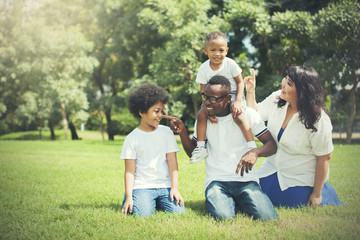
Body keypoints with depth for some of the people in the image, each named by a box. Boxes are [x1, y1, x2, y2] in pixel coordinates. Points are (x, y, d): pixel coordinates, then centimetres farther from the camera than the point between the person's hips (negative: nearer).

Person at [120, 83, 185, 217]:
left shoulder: (166, 132, 9)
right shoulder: (132, 138, 2)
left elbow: (172, 161, 3)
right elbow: (129, 170, -1)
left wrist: (175, 188, -8)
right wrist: (128, 196, -11)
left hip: (165, 186, 2)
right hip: (142, 186, -2)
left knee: (178, 212, -20)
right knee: (143, 214, -26)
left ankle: (158, 203, 11)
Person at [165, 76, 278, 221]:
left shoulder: (247, 114, 2)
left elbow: (272, 145, 1)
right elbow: (193, 152, 15)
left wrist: (255, 152, -22)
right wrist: (182, 131, -4)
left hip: (246, 180, 0)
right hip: (216, 180, 0)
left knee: (267, 217, -25)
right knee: (223, 218, -31)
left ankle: (239, 202, 5)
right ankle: (215, 199, 3)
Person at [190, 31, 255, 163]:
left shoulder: (230, 64, -13)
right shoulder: (203, 68, -8)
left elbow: (240, 82, -5)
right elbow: (203, 91, -5)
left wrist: (238, 101, -20)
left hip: (232, 94, -3)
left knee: (238, 115, -30)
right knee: (201, 114, -18)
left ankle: (252, 146, -25)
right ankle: (201, 147, -8)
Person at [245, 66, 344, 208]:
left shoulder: (319, 121, -26)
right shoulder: (276, 99, -11)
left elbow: (324, 158, -19)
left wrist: (316, 193, -14)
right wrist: (250, 91, -10)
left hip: (300, 180, -5)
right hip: (272, 169, 6)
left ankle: (324, 193, 28)